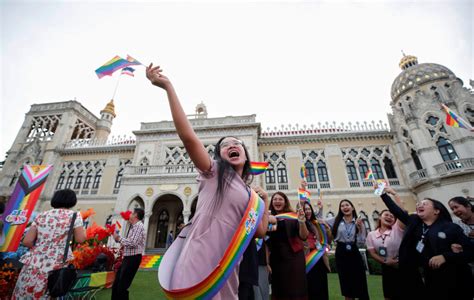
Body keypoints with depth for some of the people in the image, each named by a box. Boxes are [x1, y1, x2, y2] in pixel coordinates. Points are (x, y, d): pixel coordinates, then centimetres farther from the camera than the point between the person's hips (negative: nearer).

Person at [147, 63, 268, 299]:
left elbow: (261, 231, 14)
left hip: (227, 264, 6)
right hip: (200, 258, -6)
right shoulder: (213, 172, -2)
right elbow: (188, 137, -17)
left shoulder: (250, 195, 16)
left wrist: (264, 200, 13)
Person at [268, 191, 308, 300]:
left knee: (296, 289, 3)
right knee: (279, 290, 11)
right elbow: (266, 241, 3)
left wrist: (302, 221, -26)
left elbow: (303, 237, -11)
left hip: (294, 257, -1)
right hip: (276, 259, 2)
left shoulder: (293, 217, -4)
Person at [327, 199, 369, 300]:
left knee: (360, 282, 4)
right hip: (341, 253, 0)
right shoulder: (336, 220, -1)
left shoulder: (358, 222, 0)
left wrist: (360, 229, -14)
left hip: (354, 253, 0)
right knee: (345, 283, 11)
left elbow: (361, 243, -4)